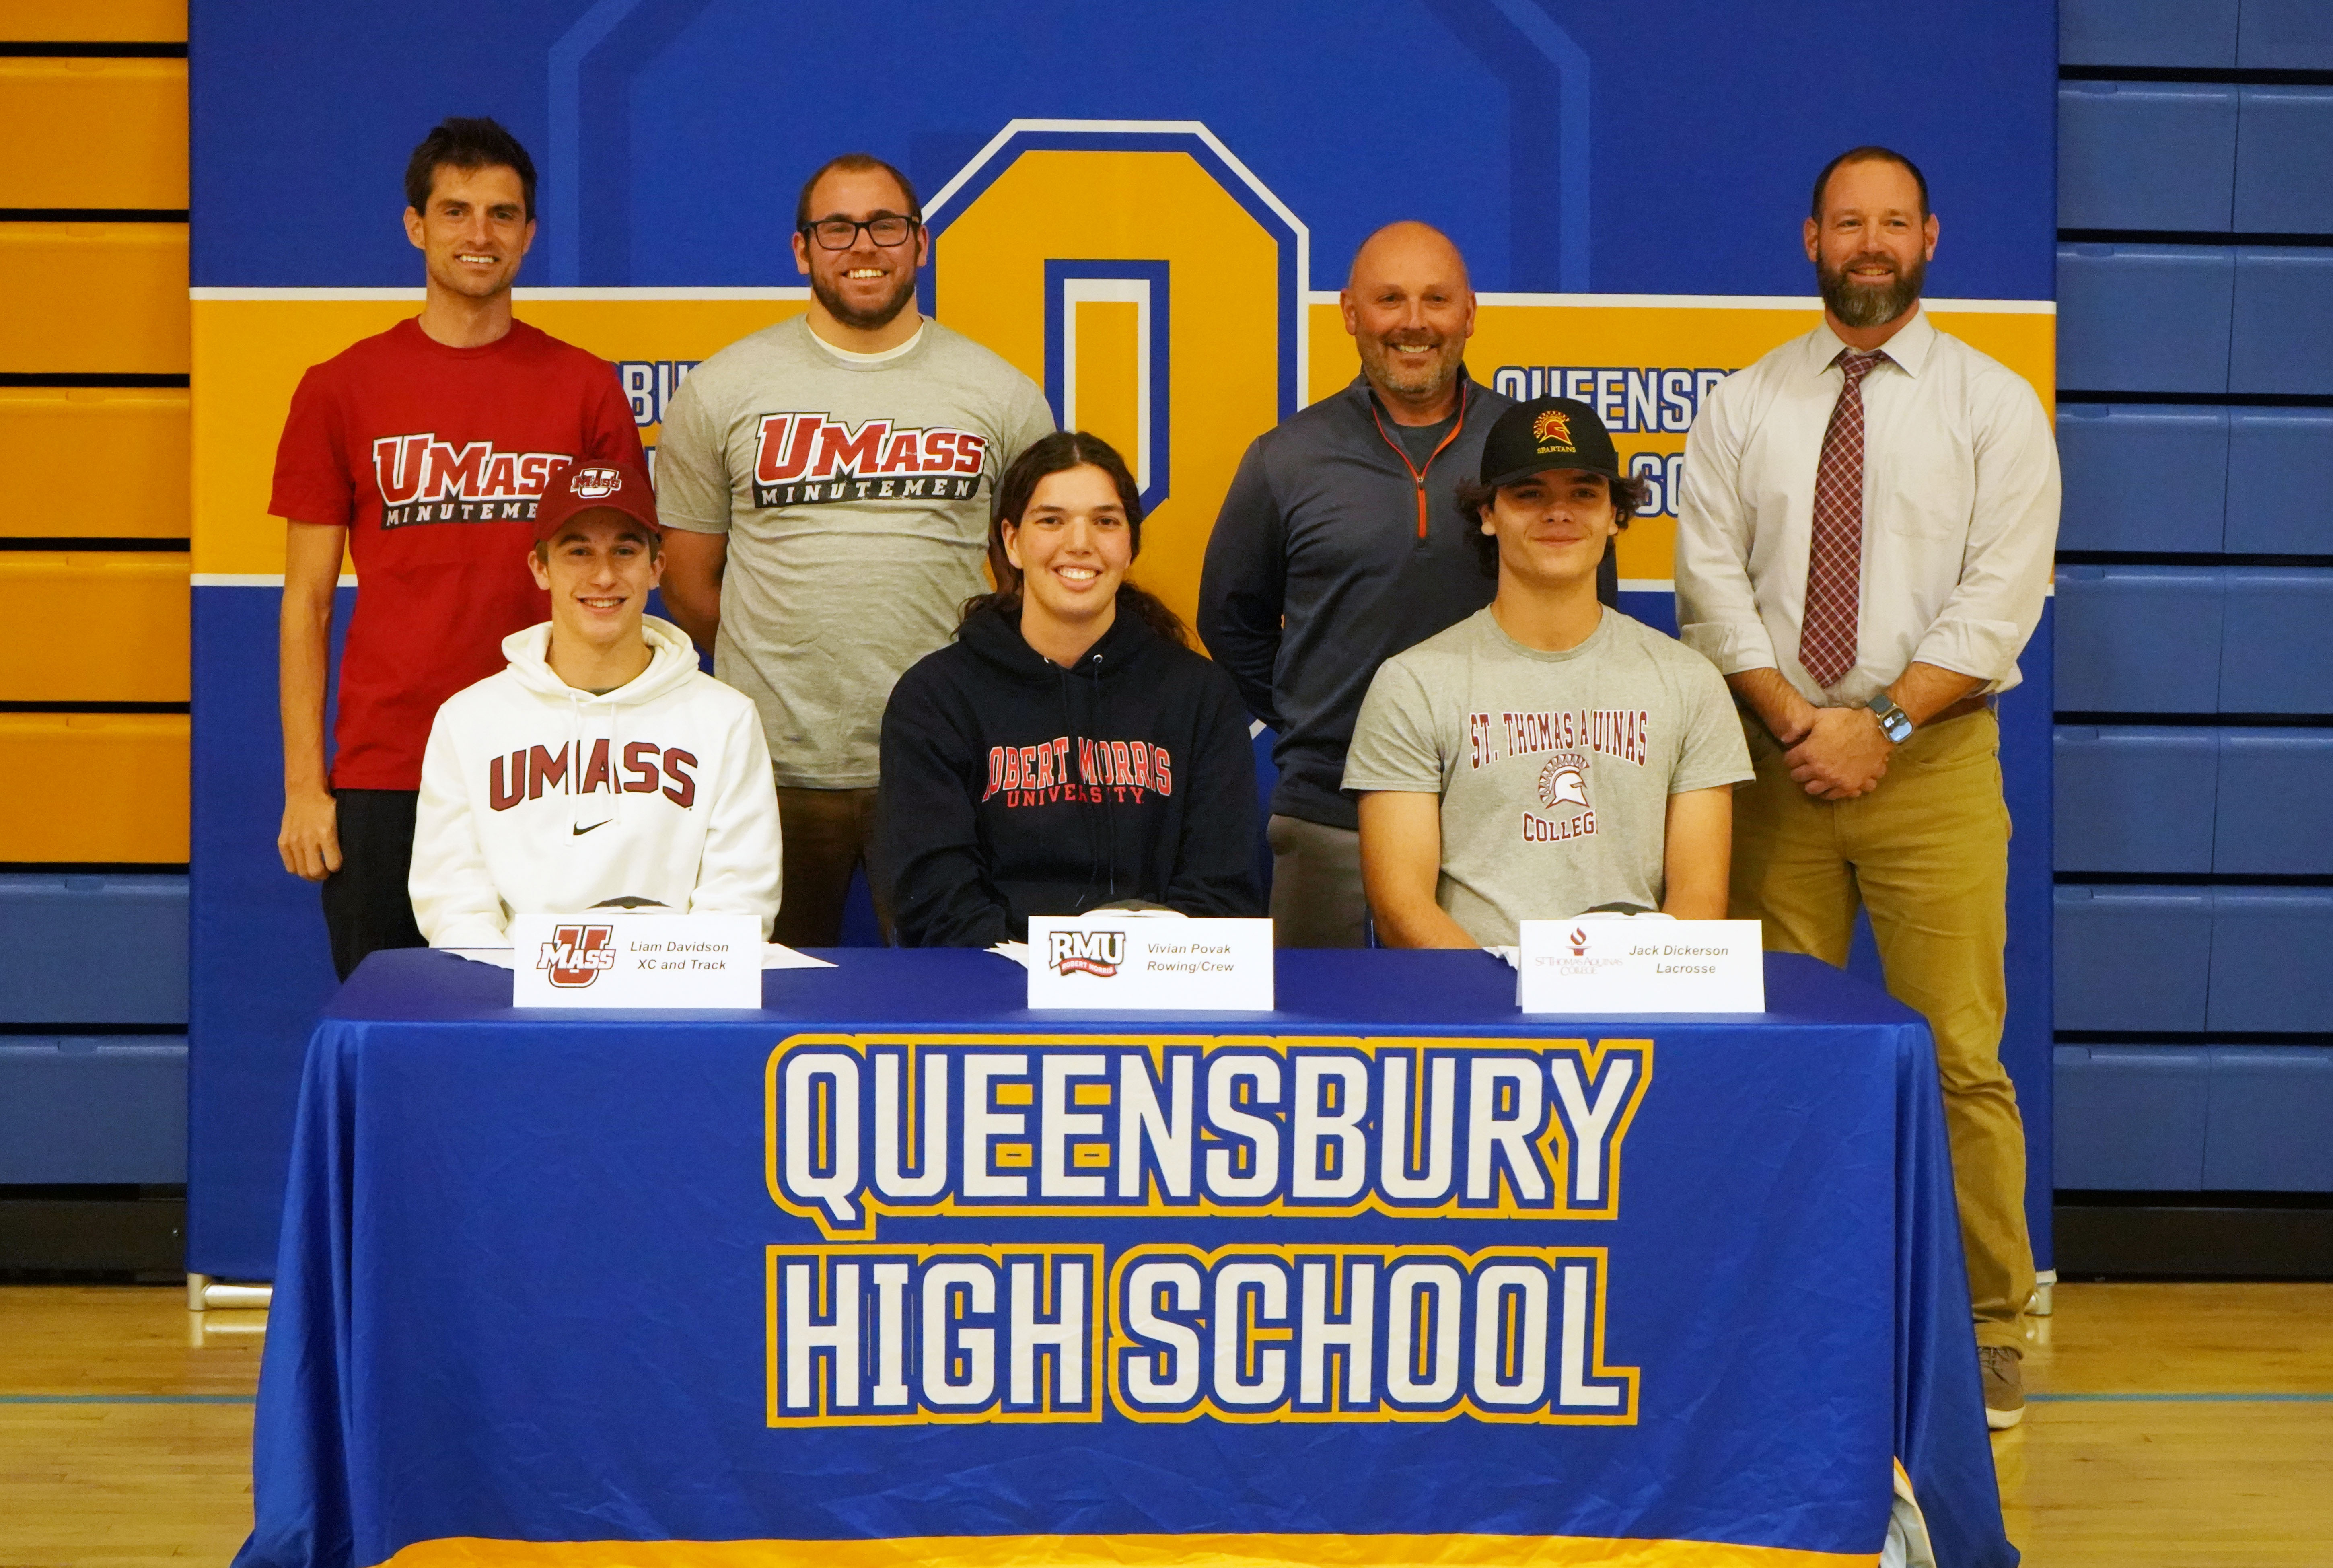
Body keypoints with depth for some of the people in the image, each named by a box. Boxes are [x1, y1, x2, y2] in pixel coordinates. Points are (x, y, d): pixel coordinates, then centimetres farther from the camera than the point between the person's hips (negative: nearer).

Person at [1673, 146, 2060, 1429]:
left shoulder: (1993, 406, 5)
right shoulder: (1741, 409, 11)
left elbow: (2001, 596, -3)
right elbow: (1711, 587, 4)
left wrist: (1879, 724, -12)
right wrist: (1795, 724, -9)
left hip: (1933, 761, -2)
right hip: (1774, 759, 2)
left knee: (1958, 1054, -6)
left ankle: (1986, 1332, 3)